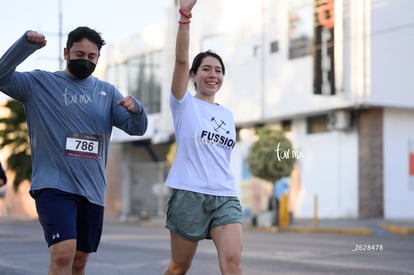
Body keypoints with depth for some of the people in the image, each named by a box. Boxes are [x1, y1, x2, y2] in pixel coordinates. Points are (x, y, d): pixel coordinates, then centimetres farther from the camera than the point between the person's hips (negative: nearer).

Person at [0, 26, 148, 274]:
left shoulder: (108, 92, 11)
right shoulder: (40, 83, 1)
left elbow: (137, 128, 4)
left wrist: (136, 109, -19)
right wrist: (26, 44, -25)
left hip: (92, 189, 5)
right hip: (54, 185, -5)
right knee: (63, 254, -21)